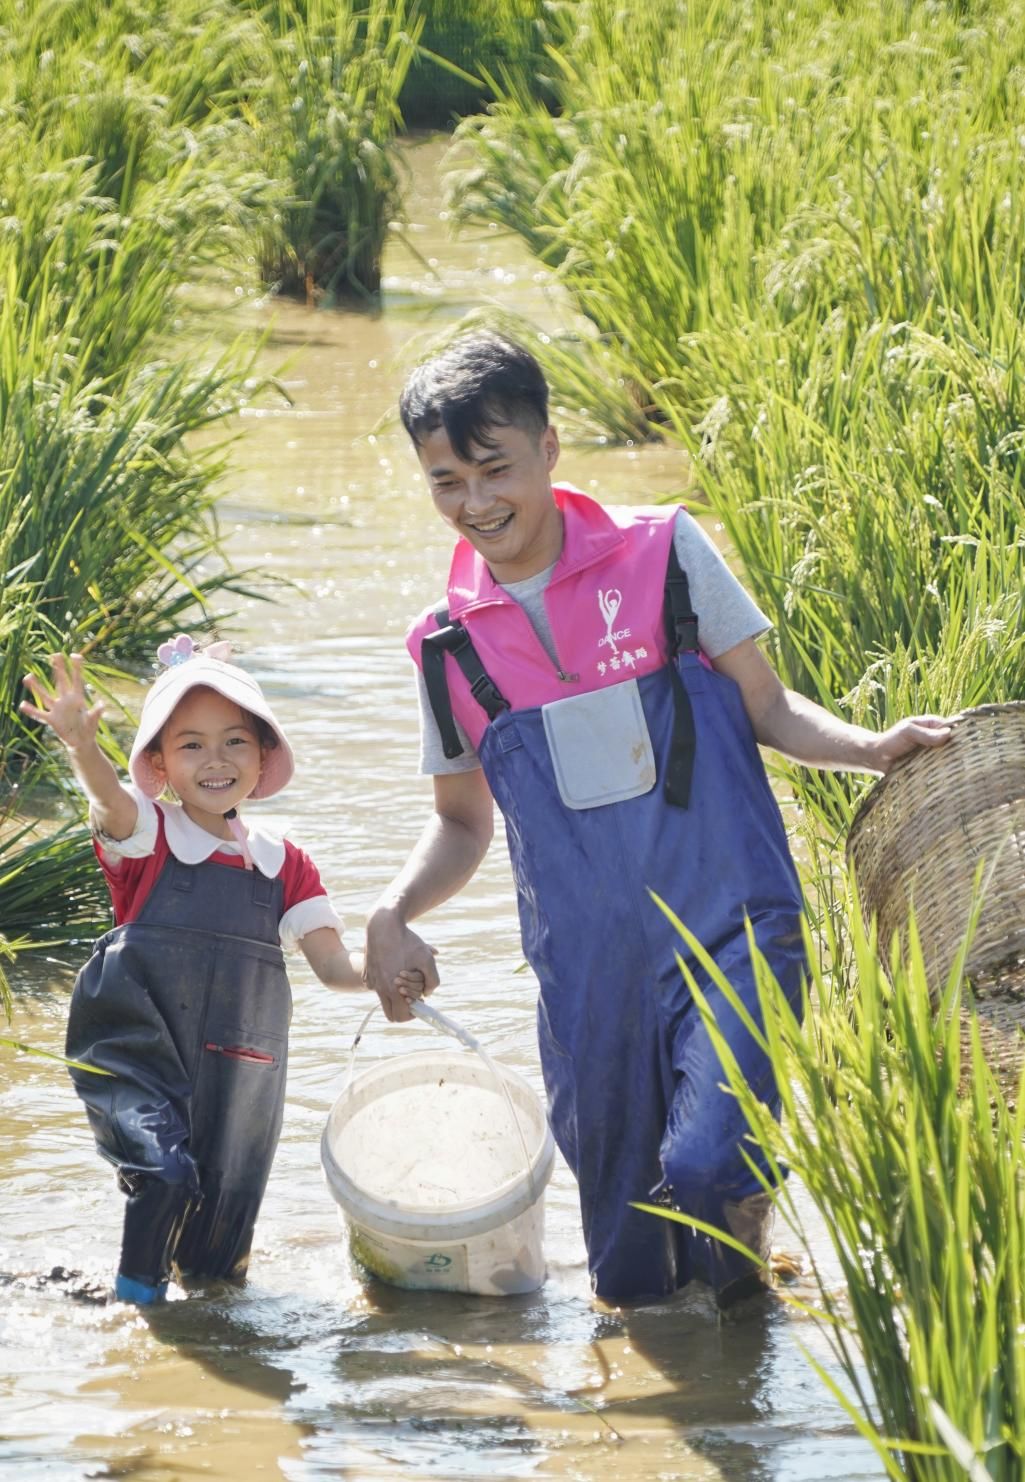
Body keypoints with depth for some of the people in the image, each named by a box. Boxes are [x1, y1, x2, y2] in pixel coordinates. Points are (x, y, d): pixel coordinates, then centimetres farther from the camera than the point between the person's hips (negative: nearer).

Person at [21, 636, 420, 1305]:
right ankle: (140, 1286, -3)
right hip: (141, 1050, -4)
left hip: (236, 1068, 4)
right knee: (163, 1172, -23)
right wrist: (83, 747, -51)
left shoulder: (283, 866, 9)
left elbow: (331, 961, 7)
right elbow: (112, 804, -27)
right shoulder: (147, 837, -3)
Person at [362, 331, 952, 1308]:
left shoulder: (662, 556, -1)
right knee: (630, 1283, 6)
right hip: (589, 968, 3)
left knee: (708, 1166, -22)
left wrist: (871, 748, -13)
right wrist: (393, 916, -1)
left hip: (727, 927, -3)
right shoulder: (449, 647, 7)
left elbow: (764, 707, 5)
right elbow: (462, 824, 18)